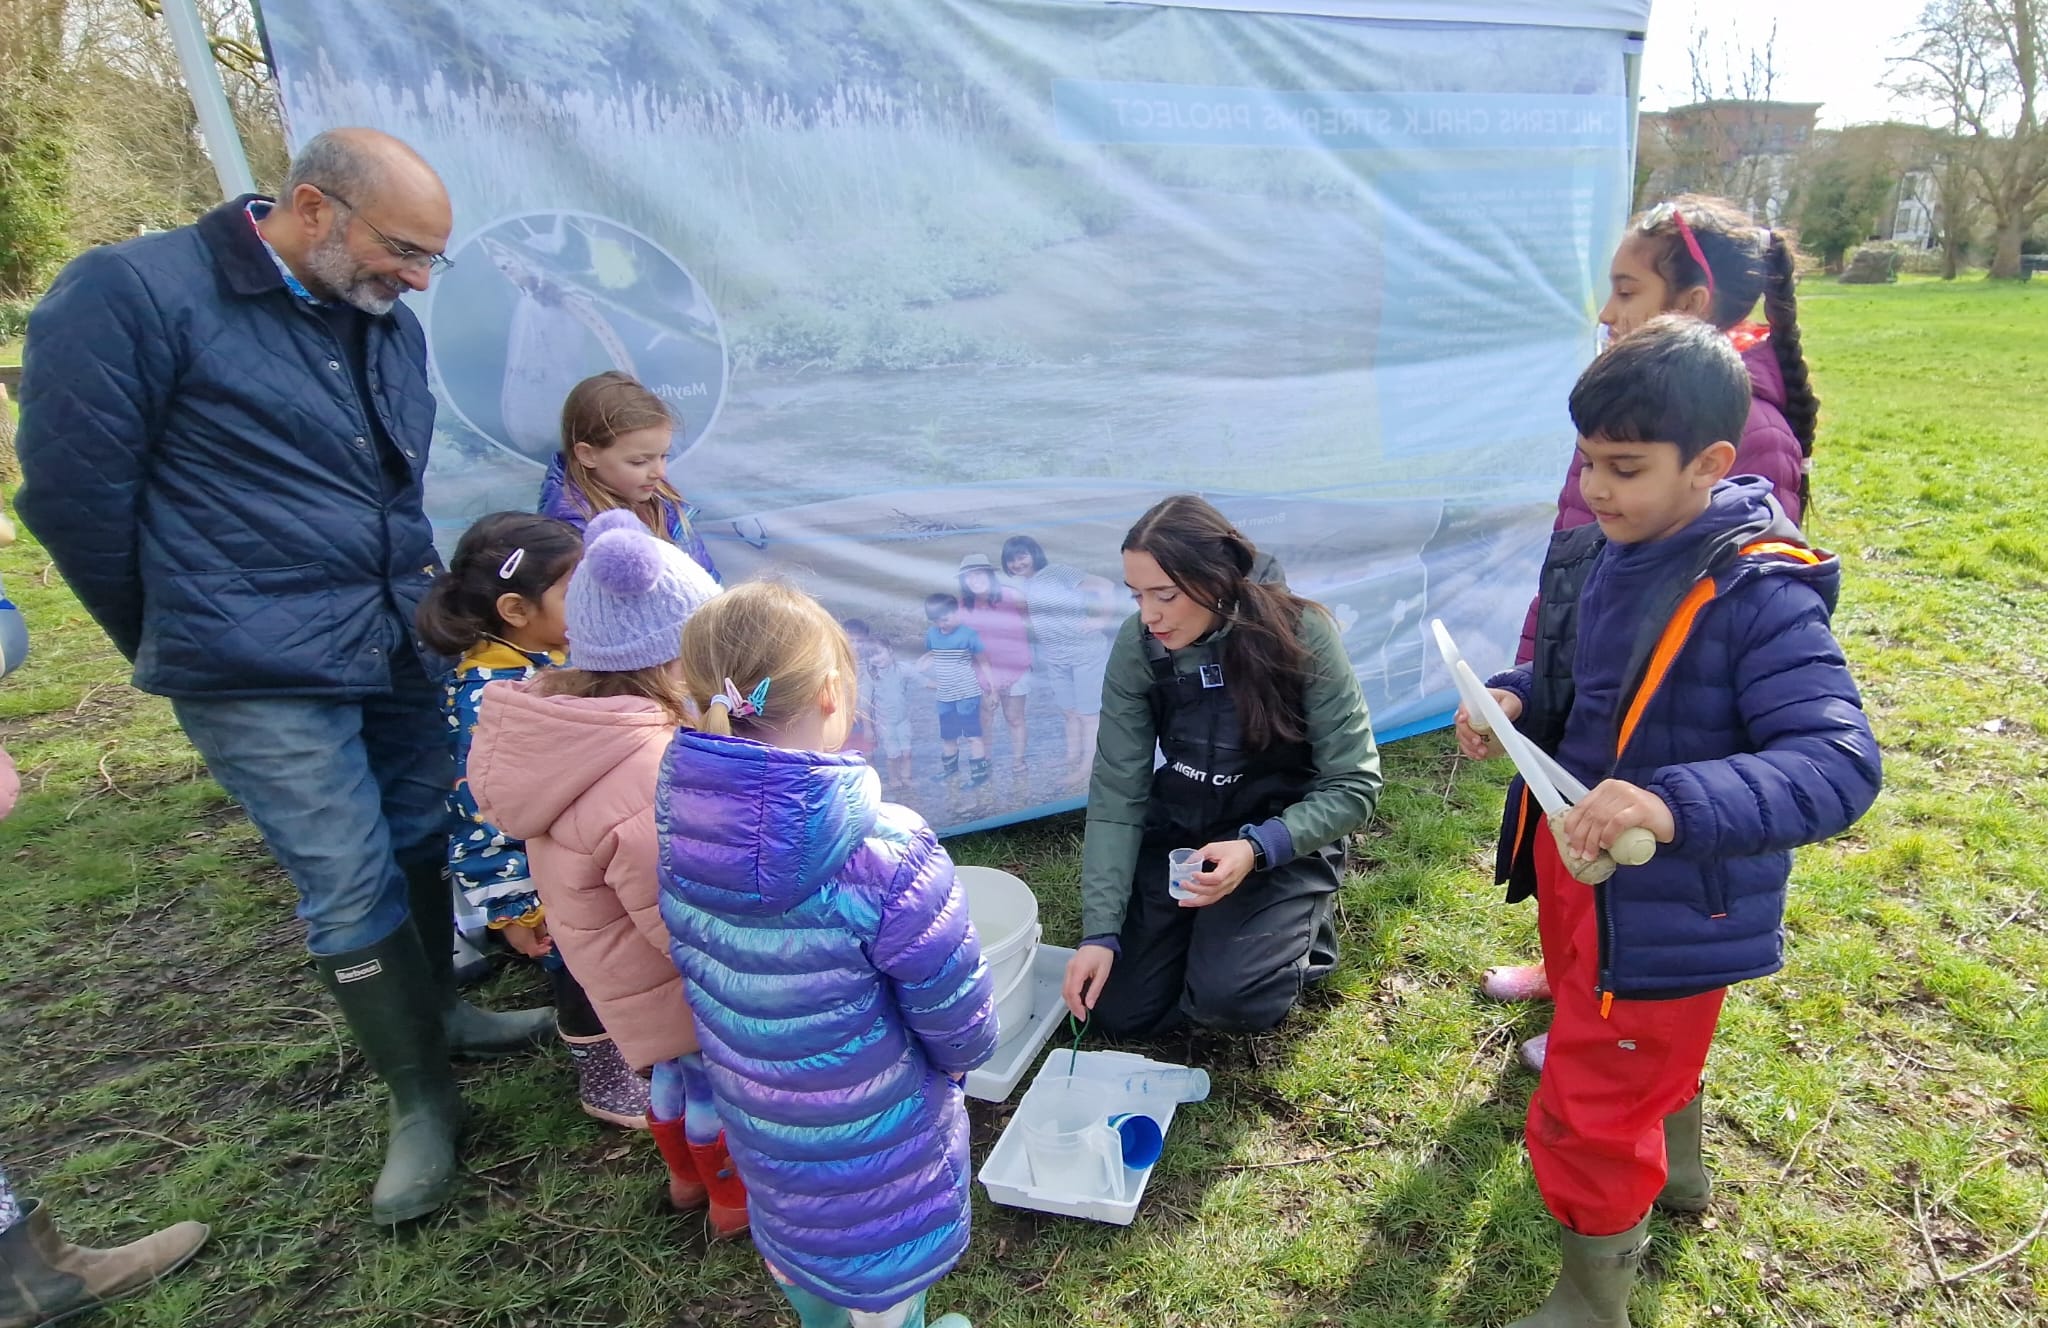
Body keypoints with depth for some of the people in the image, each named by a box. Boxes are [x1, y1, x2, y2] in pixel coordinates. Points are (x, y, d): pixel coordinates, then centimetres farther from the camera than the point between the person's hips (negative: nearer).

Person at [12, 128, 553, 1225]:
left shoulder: (389, 325, 8)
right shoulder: (131, 295, -12)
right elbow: (73, 494, -8)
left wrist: (413, 611, 18)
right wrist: (188, 646, 3)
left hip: (402, 649, 6)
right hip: (263, 679, -6)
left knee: (424, 843, 14)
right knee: (349, 887, 0)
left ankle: (436, 1012, 37)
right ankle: (419, 1100, 17)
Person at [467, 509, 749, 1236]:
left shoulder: (552, 711, -11)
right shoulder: (651, 780, -41)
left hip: (610, 960, 8)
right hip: (675, 985, -8)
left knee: (673, 1068, 30)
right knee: (714, 1081, 18)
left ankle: (685, 1177, 55)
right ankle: (735, 1200, 44)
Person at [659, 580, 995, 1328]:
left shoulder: (680, 816, -19)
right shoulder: (881, 853, -36)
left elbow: (690, 955, -2)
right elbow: (957, 1017, -24)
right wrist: (962, 1054, -1)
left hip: (748, 1099, 6)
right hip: (865, 1125, -6)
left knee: (789, 1217, 34)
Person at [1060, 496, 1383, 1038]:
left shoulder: (1301, 635, -23)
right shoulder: (1137, 647, -15)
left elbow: (1354, 786, -18)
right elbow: (1117, 795, -13)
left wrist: (1256, 849, -33)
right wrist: (1100, 931, -19)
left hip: (1283, 840, -3)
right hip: (1176, 834, 3)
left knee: (1229, 999, -24)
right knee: (1118, 1011, -4)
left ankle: (1301, 926, 9)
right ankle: (1199, 929, 24)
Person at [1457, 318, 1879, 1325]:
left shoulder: (1759, 597, -27)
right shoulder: (1599, 556, -4)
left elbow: (1838, 764, -32)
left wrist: (1675, 805, -46)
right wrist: (1514, 698, -11)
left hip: (1663, 904, -8)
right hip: (1571, 863, 8)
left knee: (1588, 1118, 6)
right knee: (1649, 1051, 33)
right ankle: (1675, 1176, 63)